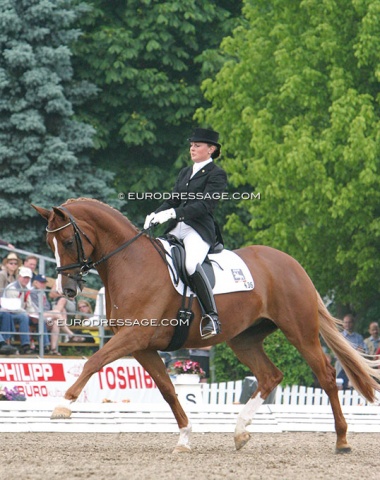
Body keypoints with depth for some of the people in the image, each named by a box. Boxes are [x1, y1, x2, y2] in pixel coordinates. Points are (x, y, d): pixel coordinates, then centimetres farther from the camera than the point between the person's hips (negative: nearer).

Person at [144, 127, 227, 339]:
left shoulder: (216, 175, -2)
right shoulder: (185, 173, 23)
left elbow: (205, 205, -14)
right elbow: (173, 200, 20)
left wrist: (173, 213, -25)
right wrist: (155, 215, -2)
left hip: (200, 230, -9)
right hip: (177, 229, 9)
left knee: (192, 264, -36)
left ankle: (212, 317, -32)